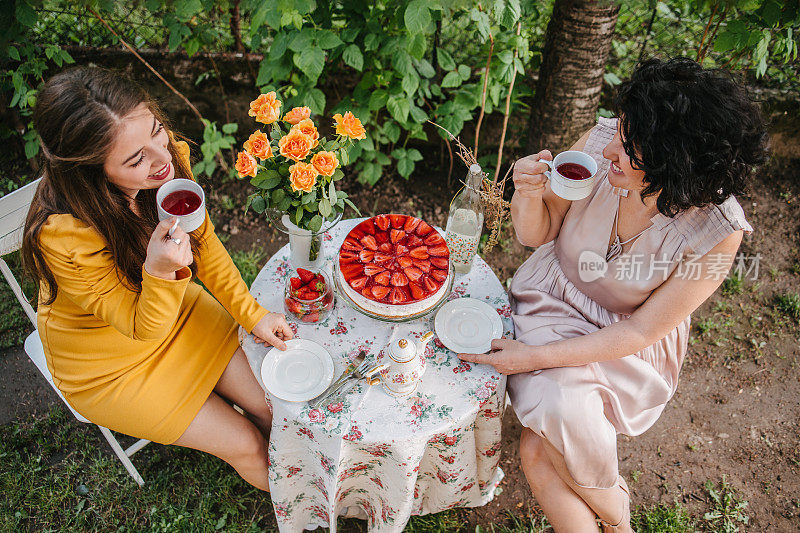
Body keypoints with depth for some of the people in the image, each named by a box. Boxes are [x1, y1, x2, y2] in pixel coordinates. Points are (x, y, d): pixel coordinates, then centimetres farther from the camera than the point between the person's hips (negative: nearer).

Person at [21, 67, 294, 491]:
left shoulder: (170, 155, -23)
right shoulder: (60, 236, -38)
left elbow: (204, 245, -6)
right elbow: (143, 326, -27)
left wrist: (252, 314, -9)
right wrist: (161, 272, -48)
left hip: (179, 310, 4)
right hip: (106, 362, -4)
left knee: (273, 405, 0)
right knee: (244, 443, -2)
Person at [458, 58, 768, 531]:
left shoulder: (716, 231, -24)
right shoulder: (601, 141, -19)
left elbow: (639, 331, -17)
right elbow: (536, 233, -5)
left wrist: (535, 357, -23)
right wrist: (529, 194, -29)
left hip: (625, 349, -2)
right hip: (553, 298, 3)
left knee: (540, 448, -21)